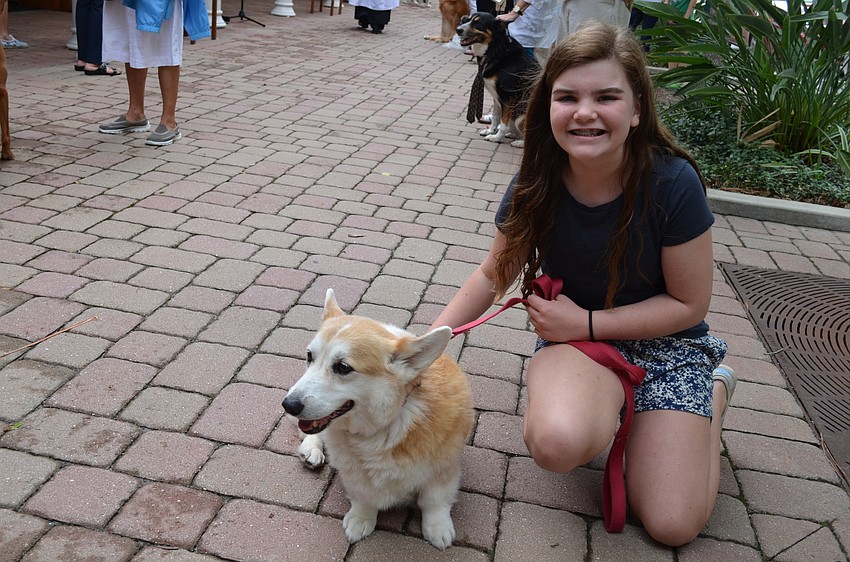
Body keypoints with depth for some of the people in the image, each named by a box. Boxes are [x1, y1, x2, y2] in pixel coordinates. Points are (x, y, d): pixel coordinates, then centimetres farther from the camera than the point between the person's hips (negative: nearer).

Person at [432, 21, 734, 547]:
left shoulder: (673, 183, -24)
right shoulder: (537, 183, -15)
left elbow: (690, 304, -13)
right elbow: (495, 273, 0)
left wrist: (586, 322, -19)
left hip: (665, 340, 0)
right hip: (572, 330, 1)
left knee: (672, 525, -6)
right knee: (557, 442, -35)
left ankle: (715, 390, 19)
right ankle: (606, 404, 3)